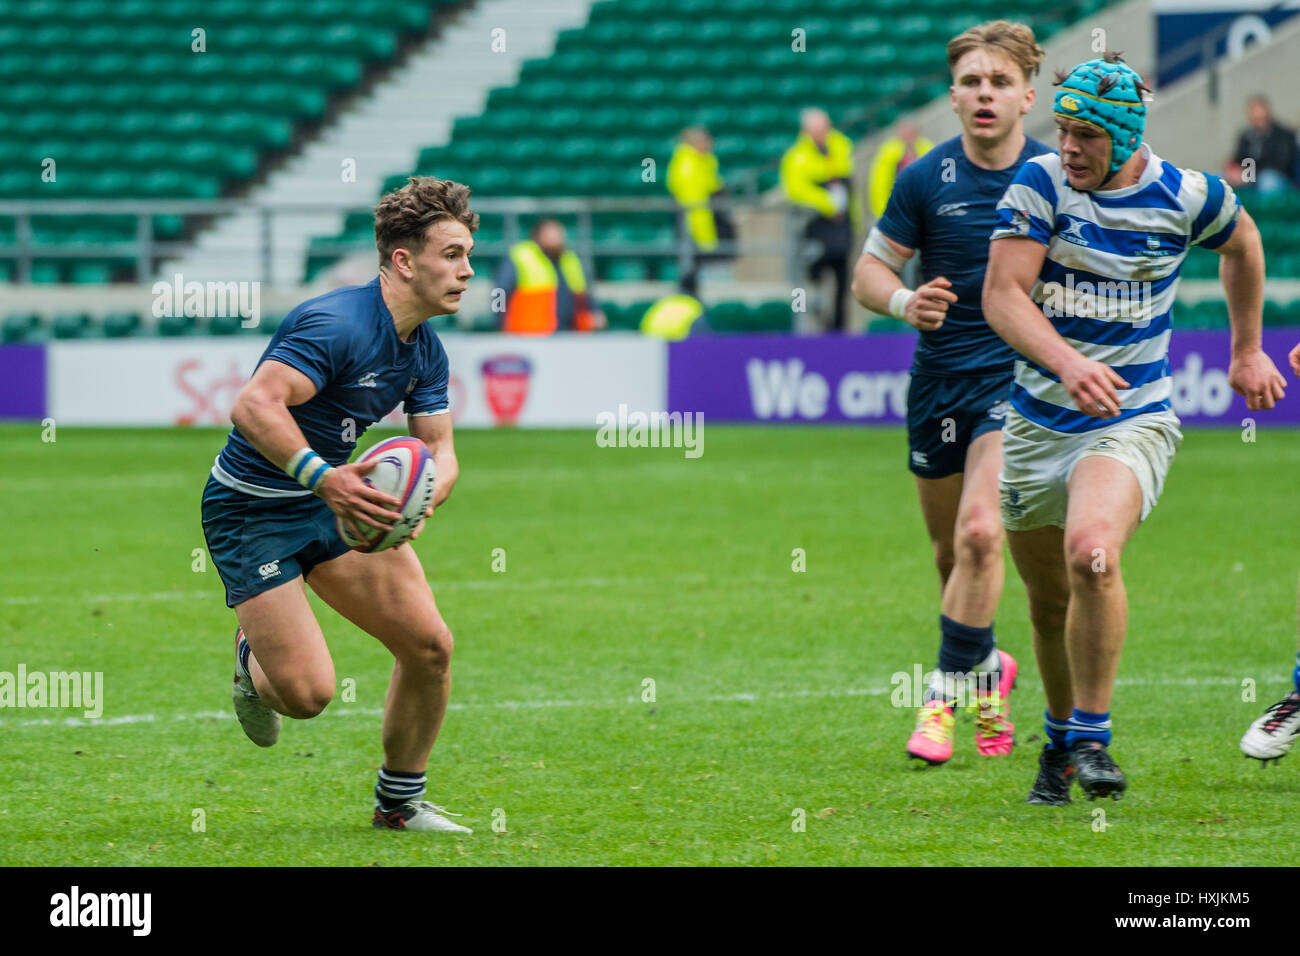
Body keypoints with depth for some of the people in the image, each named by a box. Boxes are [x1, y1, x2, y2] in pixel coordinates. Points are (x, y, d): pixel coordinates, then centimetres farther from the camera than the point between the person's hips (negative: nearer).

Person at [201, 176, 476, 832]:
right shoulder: (337, 324, -26)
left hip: (335, 500, 8)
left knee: (429, 645, -3)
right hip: (251, 509, -8)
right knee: (308, 692, -16)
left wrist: (422, 499, -20)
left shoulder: (425, 352, 2)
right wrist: (324, 478, -45)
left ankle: (400, 802, 16)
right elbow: (253, 406, -35)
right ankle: (252, 659, 22)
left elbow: (439, 450, 4)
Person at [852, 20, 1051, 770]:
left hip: (1018, 378, -2)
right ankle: (989, 669, 37)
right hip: (940, 380, 2)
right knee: (951, 552, 11)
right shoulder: (925, 180, -3)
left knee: (980, 532, -19)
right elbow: (870, 269, 3)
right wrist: (903, 302, -19)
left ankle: (947, 696, -10)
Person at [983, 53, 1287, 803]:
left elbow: (1243, 242, 18)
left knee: (1092, 554, -29)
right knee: (1049, 602, 10)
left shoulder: (1186, 197, -5)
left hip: (1132, 422, -3)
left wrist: (1248, 352, 24)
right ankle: (1061, 741, 35)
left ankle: (1092, 738, -17)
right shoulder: (1041, 185, -6)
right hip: (1038, 422, 3)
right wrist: (1066, 361, -30)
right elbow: (1002, 293, -14)